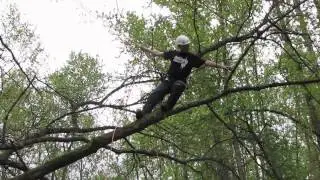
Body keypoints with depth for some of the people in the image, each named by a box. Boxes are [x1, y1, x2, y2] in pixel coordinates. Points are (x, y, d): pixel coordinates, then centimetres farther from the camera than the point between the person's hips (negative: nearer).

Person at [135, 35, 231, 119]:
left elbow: (206, 62, 7)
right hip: (169, 80, 2)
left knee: (178, 86, -40)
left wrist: (221, 66, 1)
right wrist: (146, 49, 33)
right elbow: (159, 53, 26)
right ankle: (145, 112, -35)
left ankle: (168, 106, -33)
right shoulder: (173, 53, 14)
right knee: (156, 93, -23)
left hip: (180, 82, -2)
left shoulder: (192, 57, 9)